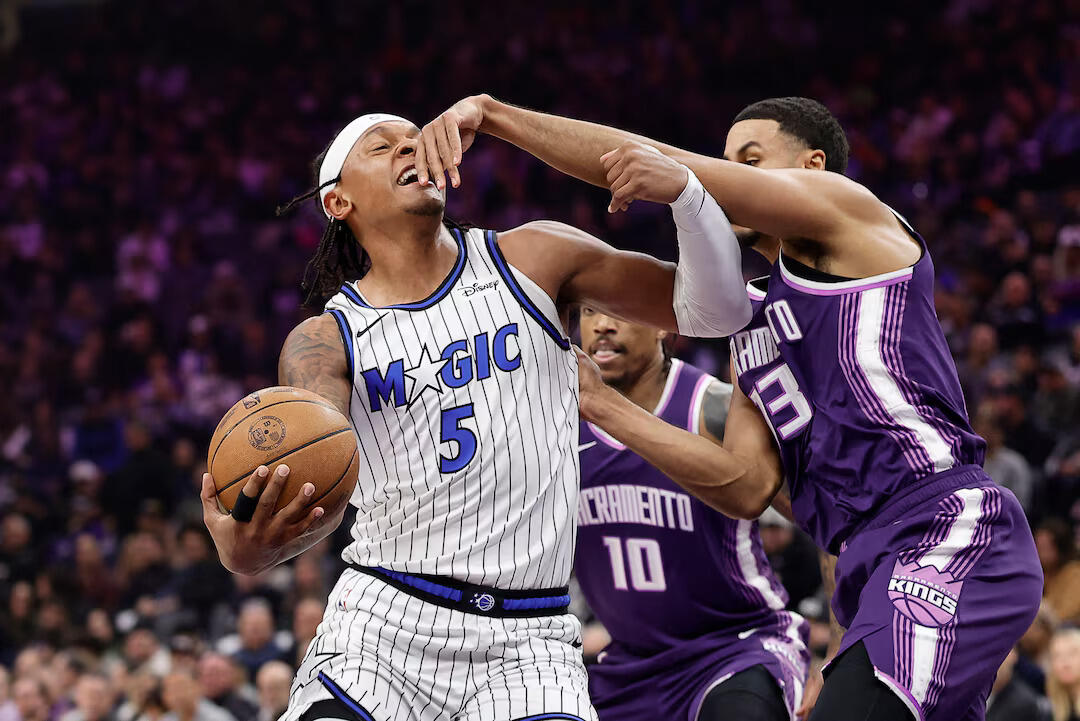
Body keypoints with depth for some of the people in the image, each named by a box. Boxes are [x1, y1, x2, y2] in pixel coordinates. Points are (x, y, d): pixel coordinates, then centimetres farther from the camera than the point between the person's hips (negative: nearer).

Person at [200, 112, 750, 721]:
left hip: (526, 643, 0)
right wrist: (247, 551, -39)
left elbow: (716, 310, 7)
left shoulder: (533, 260, 7)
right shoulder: (324, 341, 3)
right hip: (384, 619, 0)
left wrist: (682, 189, -13)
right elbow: (317, 478, -15)